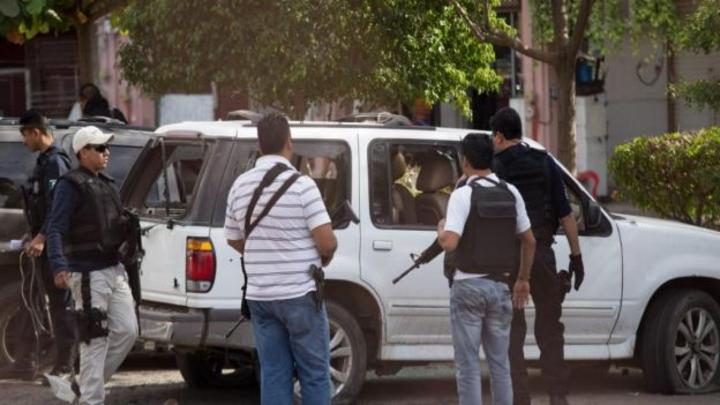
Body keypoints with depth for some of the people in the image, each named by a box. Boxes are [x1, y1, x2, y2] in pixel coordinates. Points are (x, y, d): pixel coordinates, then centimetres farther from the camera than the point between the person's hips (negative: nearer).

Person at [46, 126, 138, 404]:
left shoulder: (105, 184, 16)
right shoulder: (71, 185, -10)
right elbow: (55, 229, -18)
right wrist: (59, 266, -30)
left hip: (114, 271, 8)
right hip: (89, 274, -8)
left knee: (127, 331, 7)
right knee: (95, 340, -6)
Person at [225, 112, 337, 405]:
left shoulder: (241, 185, 5)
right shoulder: (300, 185, -13)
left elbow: (234, 240, 15)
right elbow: (327, 241, -16)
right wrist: (325, 256, 6)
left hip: (259, 295, 5)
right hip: (299, 294, -5)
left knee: (273, 375, 8)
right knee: (314, 373, 3)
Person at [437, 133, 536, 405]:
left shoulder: (463, 195, -12)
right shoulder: (510, 194, 5)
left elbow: (450, 244, -22)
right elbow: (529, 241, 11)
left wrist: (440, 230, 0)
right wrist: (523, 279, 22)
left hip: (469, 286, -5)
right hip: (500, 285, 5)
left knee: (468, 364, 0)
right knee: (499, 363, 13)